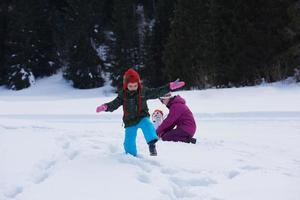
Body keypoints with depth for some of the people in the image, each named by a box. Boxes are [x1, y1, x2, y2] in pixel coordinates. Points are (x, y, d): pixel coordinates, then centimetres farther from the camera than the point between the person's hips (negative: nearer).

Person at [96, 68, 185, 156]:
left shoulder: (143, 91, -6)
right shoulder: (122, 94, -5)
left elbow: (157, 92, -4)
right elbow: (114, 104, -5)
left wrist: (170, 87, -12)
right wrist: (106, 107, -27)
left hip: (142, 118, -1)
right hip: (130, 121, 1)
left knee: (147, 125, -37)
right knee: (129, 142, 2)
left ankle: (152, 144, -39)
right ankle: (132, 155, 32)